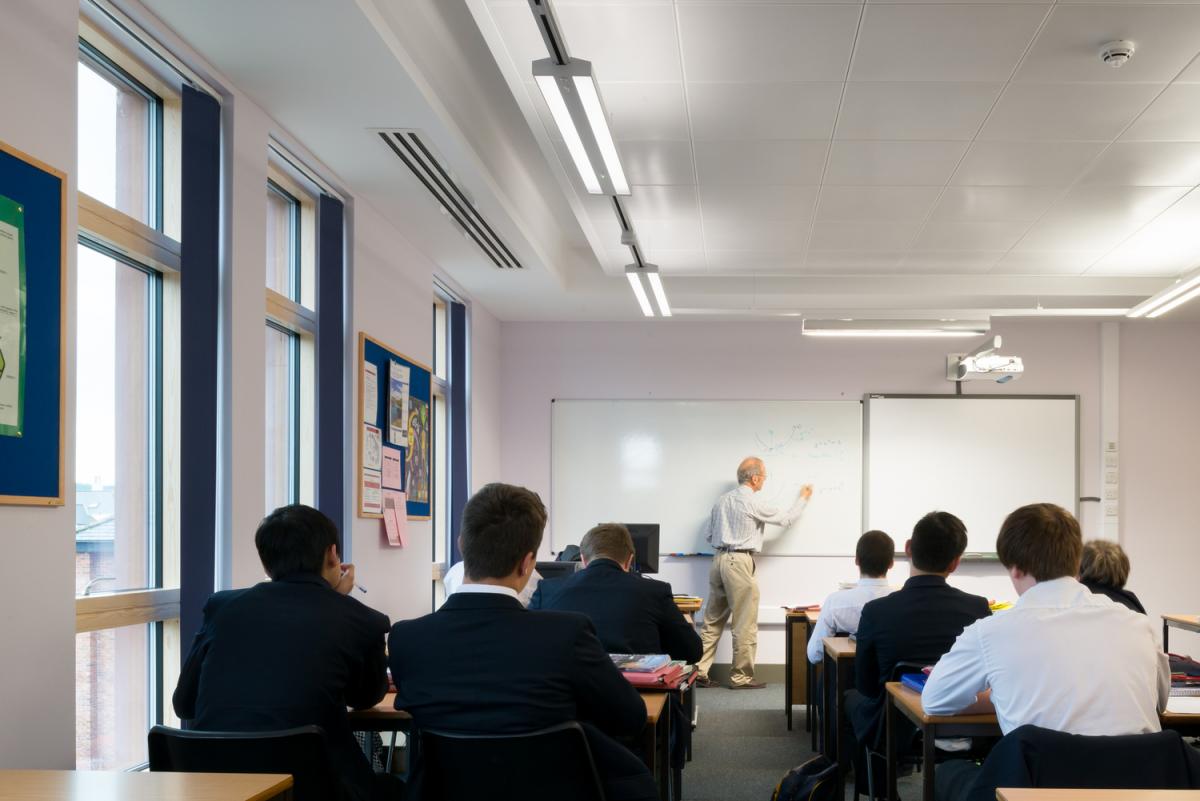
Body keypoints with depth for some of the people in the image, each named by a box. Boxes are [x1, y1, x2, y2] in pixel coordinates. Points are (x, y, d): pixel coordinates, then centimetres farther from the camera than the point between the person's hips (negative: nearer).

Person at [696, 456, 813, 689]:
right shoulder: (753, 504, -10)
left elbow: (709, 536, 15)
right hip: (739, 562, -8)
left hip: (719, 559, 8)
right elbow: (785, 519, 3)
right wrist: (803, 499, 18)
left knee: (713, 620, 11)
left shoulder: (721, 501, 11)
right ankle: (741, 677, 5)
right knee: (745, 625, 1)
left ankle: (699, 671, 9)